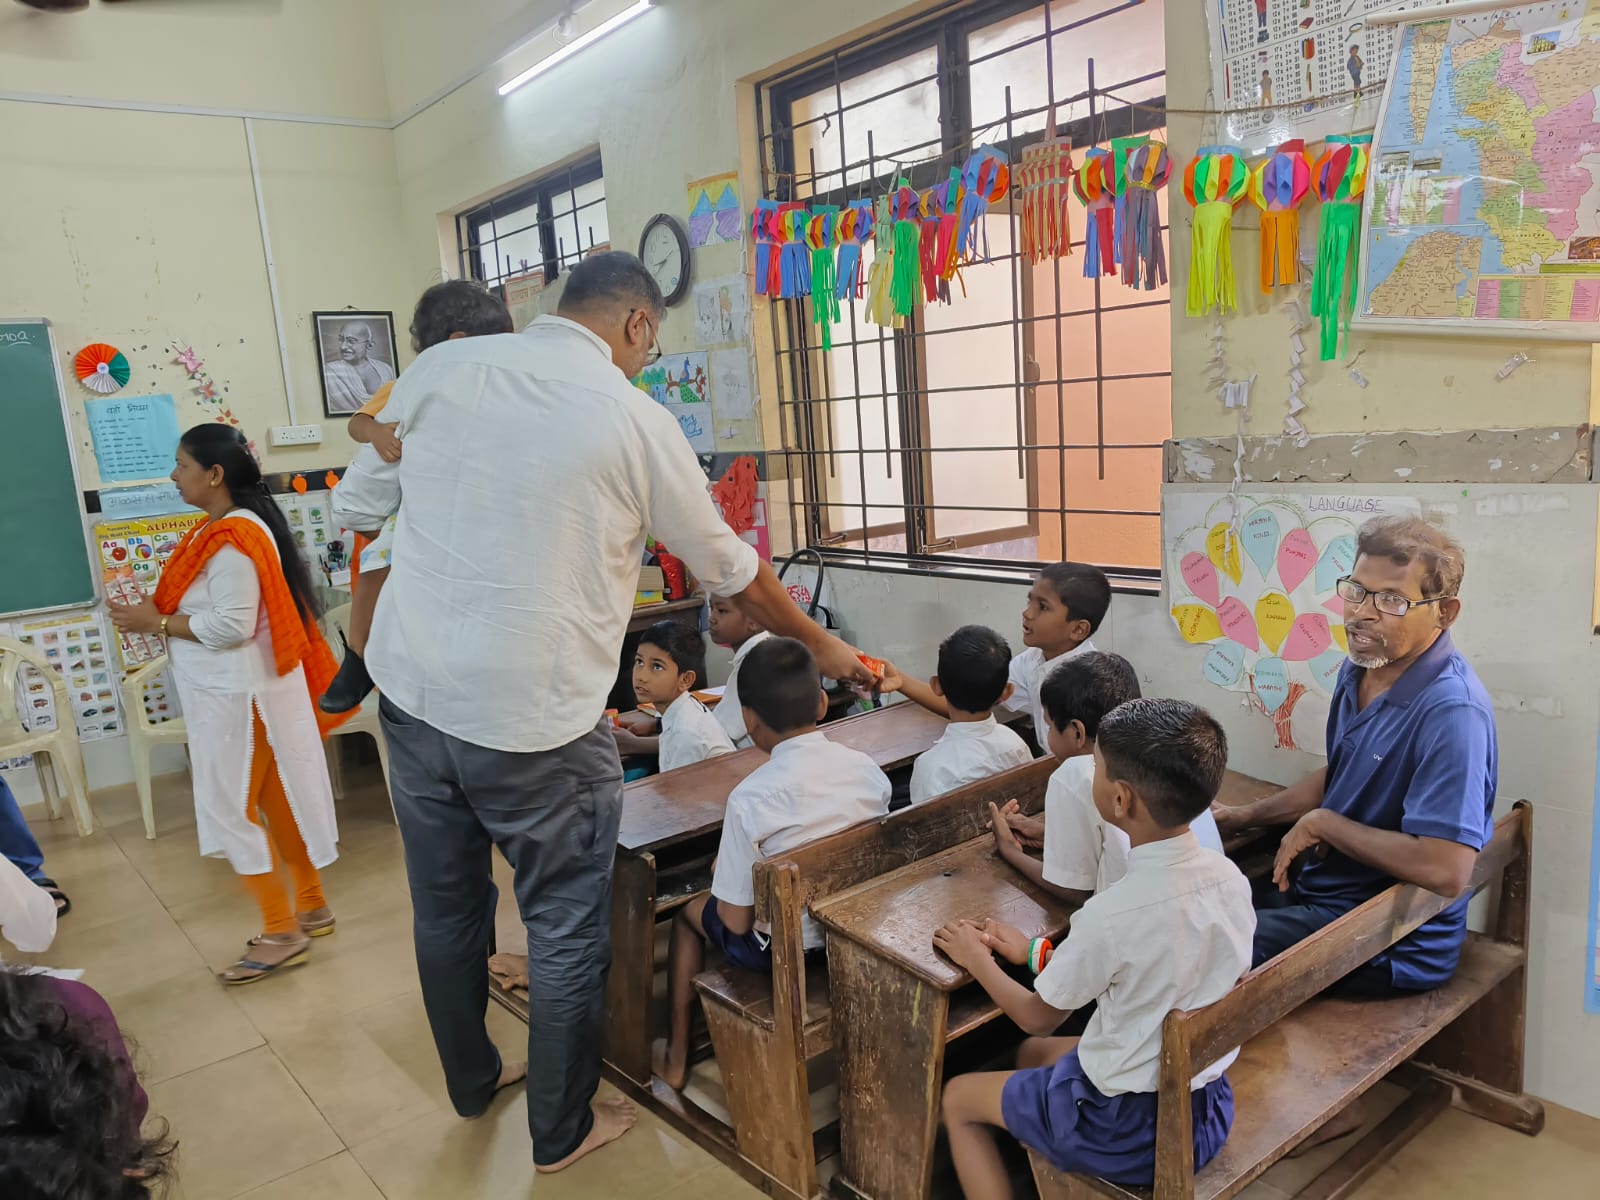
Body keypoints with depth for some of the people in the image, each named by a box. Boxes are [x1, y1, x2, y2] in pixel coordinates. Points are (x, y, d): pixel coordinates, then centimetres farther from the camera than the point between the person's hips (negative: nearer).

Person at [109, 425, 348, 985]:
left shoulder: (231, 540, -21)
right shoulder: (228, 529, 11)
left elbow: (231, 625, -24)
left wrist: (156, 623, -15)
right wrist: (158, 615, 2)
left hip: (239, 695, -10)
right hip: (236, 692, 10)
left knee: (231, 810, -2)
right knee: (276, 800, 15)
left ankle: (281, 933, 6)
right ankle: (312, 907, 27)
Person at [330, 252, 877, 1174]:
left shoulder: (441, 367, 3)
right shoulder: (636, 420, -6)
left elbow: (356, 507, 11)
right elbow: (736, 575, 4)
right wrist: (822, 645, 20)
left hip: (412, 689, 6)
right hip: (534, 717, -5)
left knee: (447, 908, 22)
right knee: (568, 928, 14)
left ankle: (472, 1081, 46)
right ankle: (565, 1129, 33)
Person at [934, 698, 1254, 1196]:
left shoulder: (1112, 914, -31)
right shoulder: (1231, 878, -11)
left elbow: (1037, 1017, -11)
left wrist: (976, 959, 5)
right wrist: (1036, 951, 11)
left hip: (1127, 1134, -6)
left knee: (958, 1098, 17)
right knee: (1034, 1054, 29)